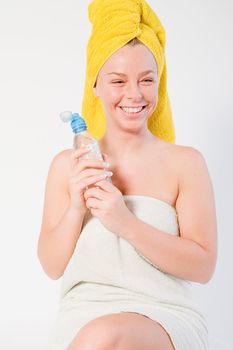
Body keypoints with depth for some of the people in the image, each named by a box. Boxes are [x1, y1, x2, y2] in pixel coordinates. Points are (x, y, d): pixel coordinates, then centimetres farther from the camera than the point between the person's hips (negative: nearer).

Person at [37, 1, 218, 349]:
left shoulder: (185, 163, 0)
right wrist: (76, 209, -11)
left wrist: (127, 224, -18)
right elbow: (53, 267, 7)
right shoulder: (67, 165, 7)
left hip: (165, 318, -2)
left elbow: (203, 266, -6)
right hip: (82, 318, 2)